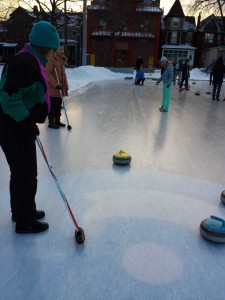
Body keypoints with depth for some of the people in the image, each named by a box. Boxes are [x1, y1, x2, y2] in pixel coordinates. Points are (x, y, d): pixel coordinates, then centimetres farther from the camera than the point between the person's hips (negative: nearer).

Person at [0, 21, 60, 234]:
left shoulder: (31, 60, 15)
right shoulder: (26, 61, -18)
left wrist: (28, 122, 22)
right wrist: (26, 122, -24)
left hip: (19, 126, 10)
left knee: (23, 172, 20)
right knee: (25, 174, 1)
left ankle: (21, 211, 38)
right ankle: (25, 222, 17)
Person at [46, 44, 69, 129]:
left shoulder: (62, 60, 15)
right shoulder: (51, 59, -12)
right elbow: (48, 73, -18)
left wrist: (65, 86, 17)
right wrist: (55, 84, -21)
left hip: (60, 88, 8)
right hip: (52, 88, -8)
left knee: (59, 105, 14)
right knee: (53, 106, -3)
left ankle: (57, 121, 25)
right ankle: (51, 122, 7)